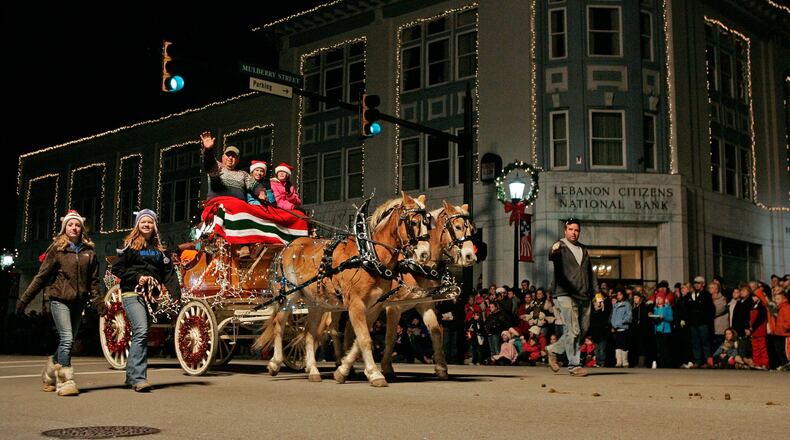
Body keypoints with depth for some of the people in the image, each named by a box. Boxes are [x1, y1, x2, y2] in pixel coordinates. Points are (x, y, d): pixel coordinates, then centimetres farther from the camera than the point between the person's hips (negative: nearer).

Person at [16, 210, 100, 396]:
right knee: (67, 339, -16)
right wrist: (24, 299, -1)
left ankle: (50, 376, 27)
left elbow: (93, 280, 13)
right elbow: (42, 276, 1)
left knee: (68, 342, 8)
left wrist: (98, 301, 2)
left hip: (78, 302, 4)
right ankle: (65, 381, -12)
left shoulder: (89, 252, 10)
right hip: (59, 299, -4)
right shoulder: (57, 249, 1)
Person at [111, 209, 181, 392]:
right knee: (141, 331, -20)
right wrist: (137, 277, -9)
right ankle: (138, 378, -22)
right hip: (132, 294, -5)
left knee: (140, 335, 10)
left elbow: (169, 272, 9)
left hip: (150, 295, 5)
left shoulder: (159, 248, 17)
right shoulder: (130, 245, 5)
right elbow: (116, 269, 1)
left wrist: (175, 293, -4)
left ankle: (131, 375, 22)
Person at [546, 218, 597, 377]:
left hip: (584, 297, 7)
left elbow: (591, 273, 23)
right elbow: (551, 257, -23)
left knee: (582, 331, 8)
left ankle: (553, 350, 24)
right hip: (565, 296, -7)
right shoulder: (560, 246, 1)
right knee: (573, 331, -11)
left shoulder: (583, 249, 20)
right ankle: (574, 365, -2)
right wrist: (554, 251, -47)